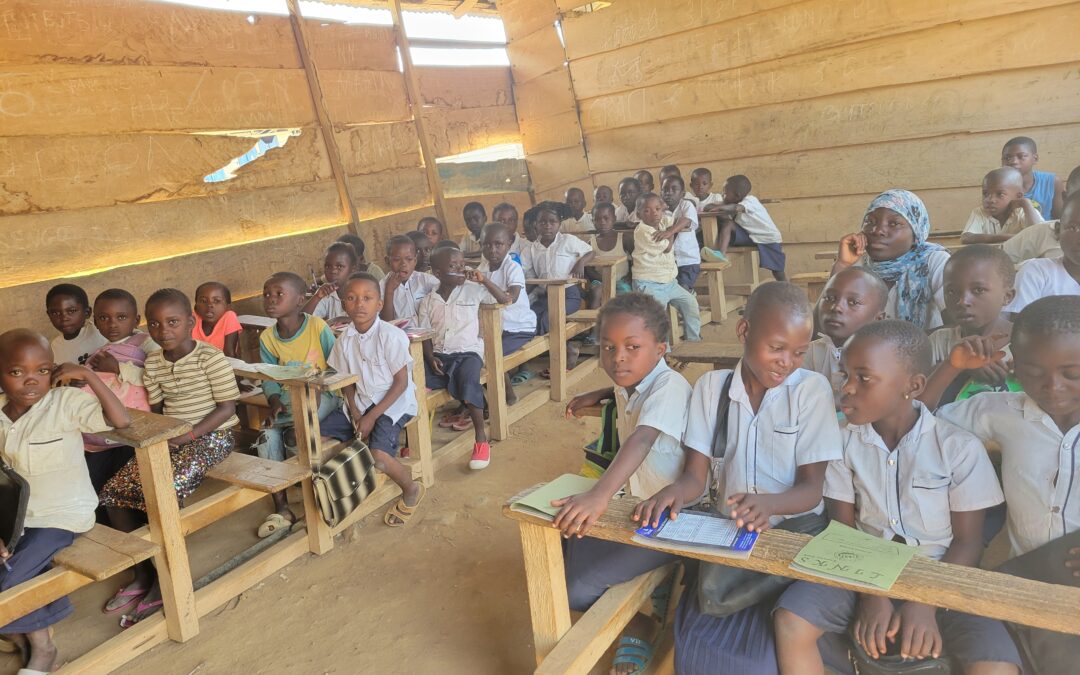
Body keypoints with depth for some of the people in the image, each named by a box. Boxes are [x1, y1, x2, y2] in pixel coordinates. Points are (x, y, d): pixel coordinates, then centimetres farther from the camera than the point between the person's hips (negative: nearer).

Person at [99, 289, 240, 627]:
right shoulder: (153, 362, 6)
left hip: (210, 436, -7)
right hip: (169, 437, 8)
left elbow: (228, 407, -15)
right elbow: (156, 408, 14)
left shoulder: (210, 357, -14)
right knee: (113, 492, -4)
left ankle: (162, 583, -8)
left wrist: (187, 435, -20)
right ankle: (143, 573, 10)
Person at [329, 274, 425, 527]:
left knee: (379, 456, -25)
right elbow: (347, 381, 8)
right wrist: (355, 413, -9)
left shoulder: (391, 336, -17)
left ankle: (411, 490, 6)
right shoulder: (345, 340, 0)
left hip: (393, 402, -6)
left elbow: (401, 382, -15)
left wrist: (372, 417, -16)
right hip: (361, 402, 6)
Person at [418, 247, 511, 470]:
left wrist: (483, 280, -9)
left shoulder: (473, 290, 4)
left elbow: (505, 299, 1)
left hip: (468, 352, -3)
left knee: (468, 380, -34)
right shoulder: (428, 302, 10)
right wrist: (430, 358, -7)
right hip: (439, 355, 3)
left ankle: (481, 438, -20)